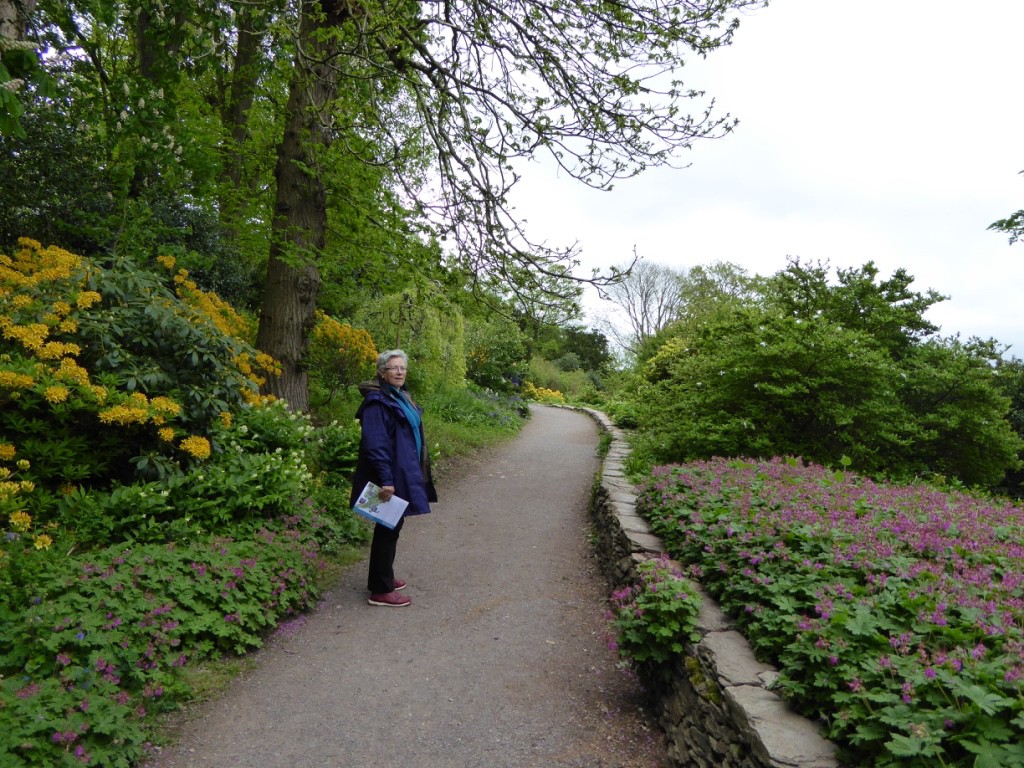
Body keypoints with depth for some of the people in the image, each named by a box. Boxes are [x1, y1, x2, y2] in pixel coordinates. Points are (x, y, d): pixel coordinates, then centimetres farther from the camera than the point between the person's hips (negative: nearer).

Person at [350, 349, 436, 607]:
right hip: (389, 478, -9)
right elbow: (375, 444, -23)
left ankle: (383, 577, 32)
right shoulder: (377, 401, -17)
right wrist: (386, 480, -26)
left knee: (392, 527, 18)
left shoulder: (400, 397, 11)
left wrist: (414, 472, 20)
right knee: (388, 529, -1)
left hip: (402, 475, 9)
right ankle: (381, 590, 10)